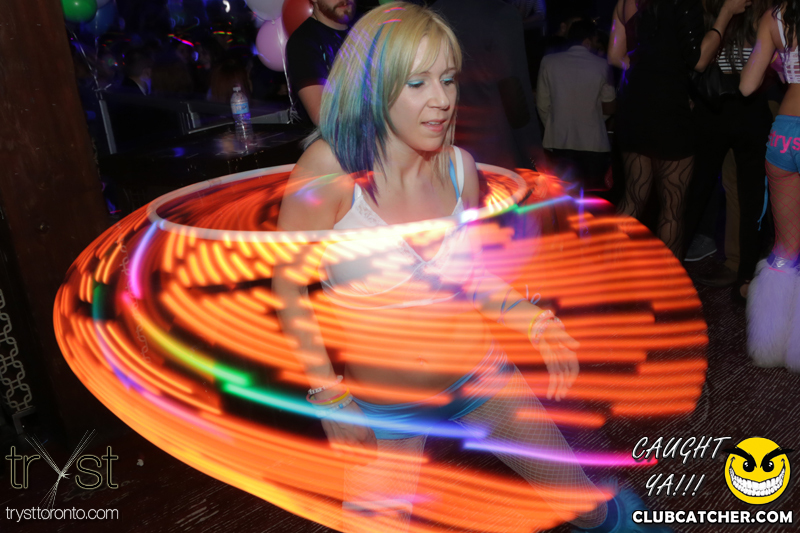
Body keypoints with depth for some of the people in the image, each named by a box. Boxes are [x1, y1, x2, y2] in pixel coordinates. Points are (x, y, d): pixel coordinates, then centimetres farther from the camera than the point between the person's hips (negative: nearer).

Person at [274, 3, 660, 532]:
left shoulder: (459, 166, -8)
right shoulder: (331, 169, -22)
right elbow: (287, 287, -13)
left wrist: (535, 321, -8)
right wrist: (327, 393, -13)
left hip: (481, 377, 4)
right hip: (384, 412, -3)